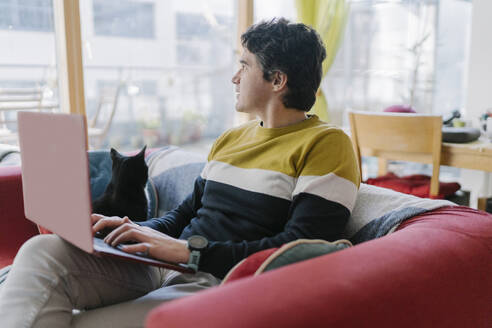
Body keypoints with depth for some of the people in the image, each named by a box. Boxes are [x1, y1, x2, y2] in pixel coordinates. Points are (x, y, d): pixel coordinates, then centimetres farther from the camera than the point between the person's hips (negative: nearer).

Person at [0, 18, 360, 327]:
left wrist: (188, 250, -17)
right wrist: (133, 229, 4)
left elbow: (298, 250, -15)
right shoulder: (229, 139, 21)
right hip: (160, 268, 7)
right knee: (43, 250, -16)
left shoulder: (326, 144, -5)